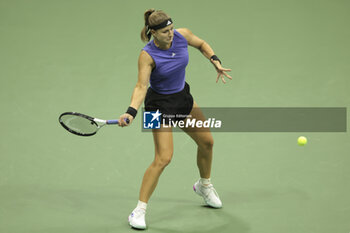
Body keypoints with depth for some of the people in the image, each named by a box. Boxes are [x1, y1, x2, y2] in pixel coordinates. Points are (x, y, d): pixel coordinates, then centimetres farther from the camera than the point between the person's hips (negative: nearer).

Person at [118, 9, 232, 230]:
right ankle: (139, 210, -8)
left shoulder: (182, 35, -13)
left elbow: (202, 44, 8)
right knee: (163, 158, -17)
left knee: (207, 142, 18)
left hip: (183, 97, 7)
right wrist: (131, 111, -44)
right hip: (160, 105, -6)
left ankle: (204, 186, 46)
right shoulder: (147, 55, -26)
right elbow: (141, 87, -30)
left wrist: (216, 61, -5)